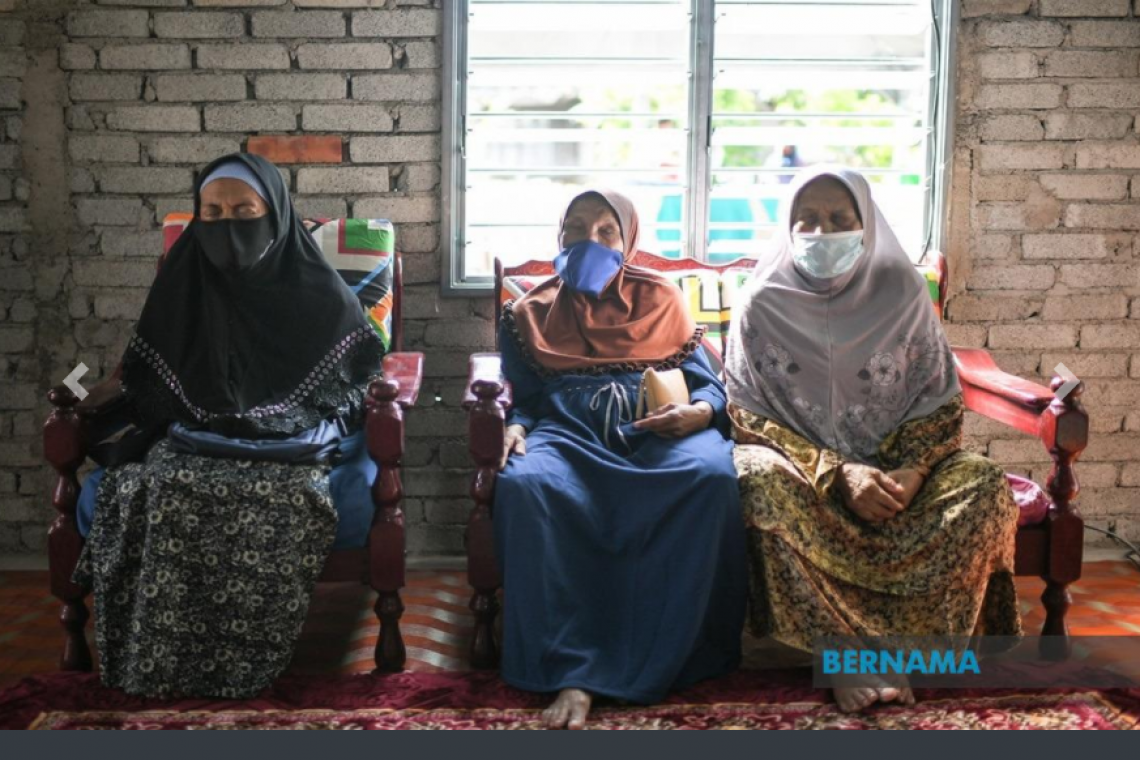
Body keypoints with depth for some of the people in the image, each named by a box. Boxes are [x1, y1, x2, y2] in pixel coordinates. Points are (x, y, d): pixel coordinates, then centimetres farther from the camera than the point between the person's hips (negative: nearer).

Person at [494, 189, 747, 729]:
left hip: (656, 431, 0)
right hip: (569, 432, 0)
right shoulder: (530, 314, 22)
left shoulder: (660, 298, 20)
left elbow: (710, 384, 13)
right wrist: (515, 428, -9)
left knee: (711, 474, -36)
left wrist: (699, 413, -11)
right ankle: (572, 671, -36)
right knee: (523, 483, -37)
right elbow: (520, 396, 14)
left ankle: (648, 663, -31)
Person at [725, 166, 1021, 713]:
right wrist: (839, 473, -20)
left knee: (984, 483, -25)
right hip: (801, 465, -2)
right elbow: (747, 415, -7)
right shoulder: (764, 303, -4)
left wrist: (913, 471, -19)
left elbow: (940, 401, 2)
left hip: (895, 463, 2)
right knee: (759, 478, -36)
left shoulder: (901, 290, 0)